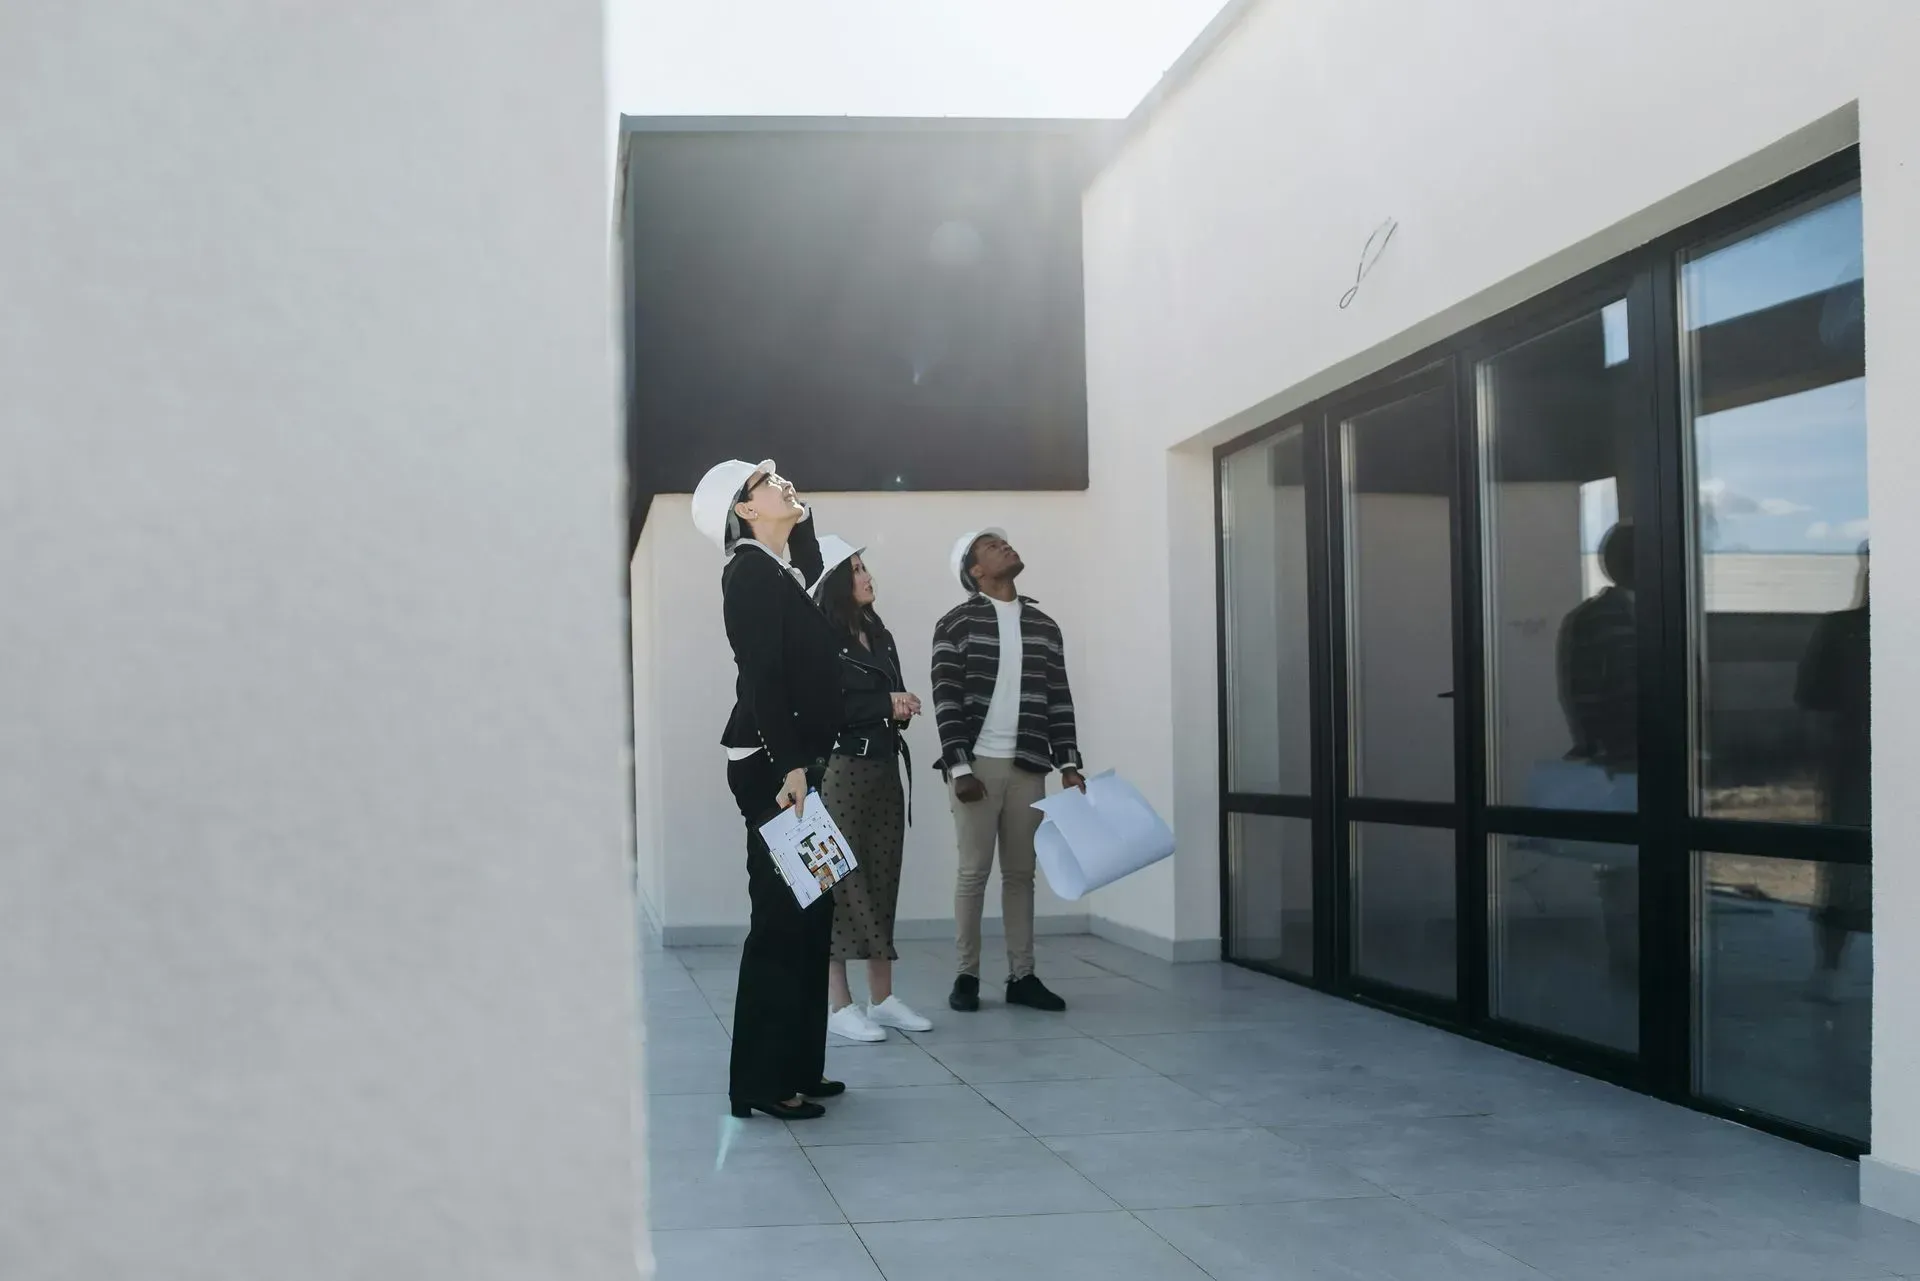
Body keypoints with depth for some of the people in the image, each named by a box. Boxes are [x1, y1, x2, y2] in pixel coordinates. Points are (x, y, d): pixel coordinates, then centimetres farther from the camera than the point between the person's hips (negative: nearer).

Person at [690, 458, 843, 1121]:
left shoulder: (781, 569, 14)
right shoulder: (750, 571, -11)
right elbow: (760, 677, -19)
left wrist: (801, 514, 19)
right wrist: (789, 766, -25)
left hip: (799, 761, 9)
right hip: (771, 767, -9)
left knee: (810, 914, 13)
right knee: (781, 918, -6)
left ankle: (797, 1068, 21)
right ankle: (761, 1082, 0)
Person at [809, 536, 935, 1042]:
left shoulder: (879, 634, 15)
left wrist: (904, 709, -4)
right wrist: (885, 704, -14)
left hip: (884, 769, 7)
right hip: (840, 770, -7)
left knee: (881, 880, 8)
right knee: (841, 881, -4)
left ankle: (882, 997, 15)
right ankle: (839, 1004, 1)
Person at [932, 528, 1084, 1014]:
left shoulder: (1044, 626, 12)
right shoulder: (957, 624, -2)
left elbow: (1059, 700, 12)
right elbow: (946, 701, -7)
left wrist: (1068, 763, 4)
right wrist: (959, 768, -14)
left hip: (1028, 767, 4)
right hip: (977, 765, -4)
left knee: (1020, 873, 7)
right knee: (974, 872, 0)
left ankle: (1021, 976, 13)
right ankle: (967, 976, 9)